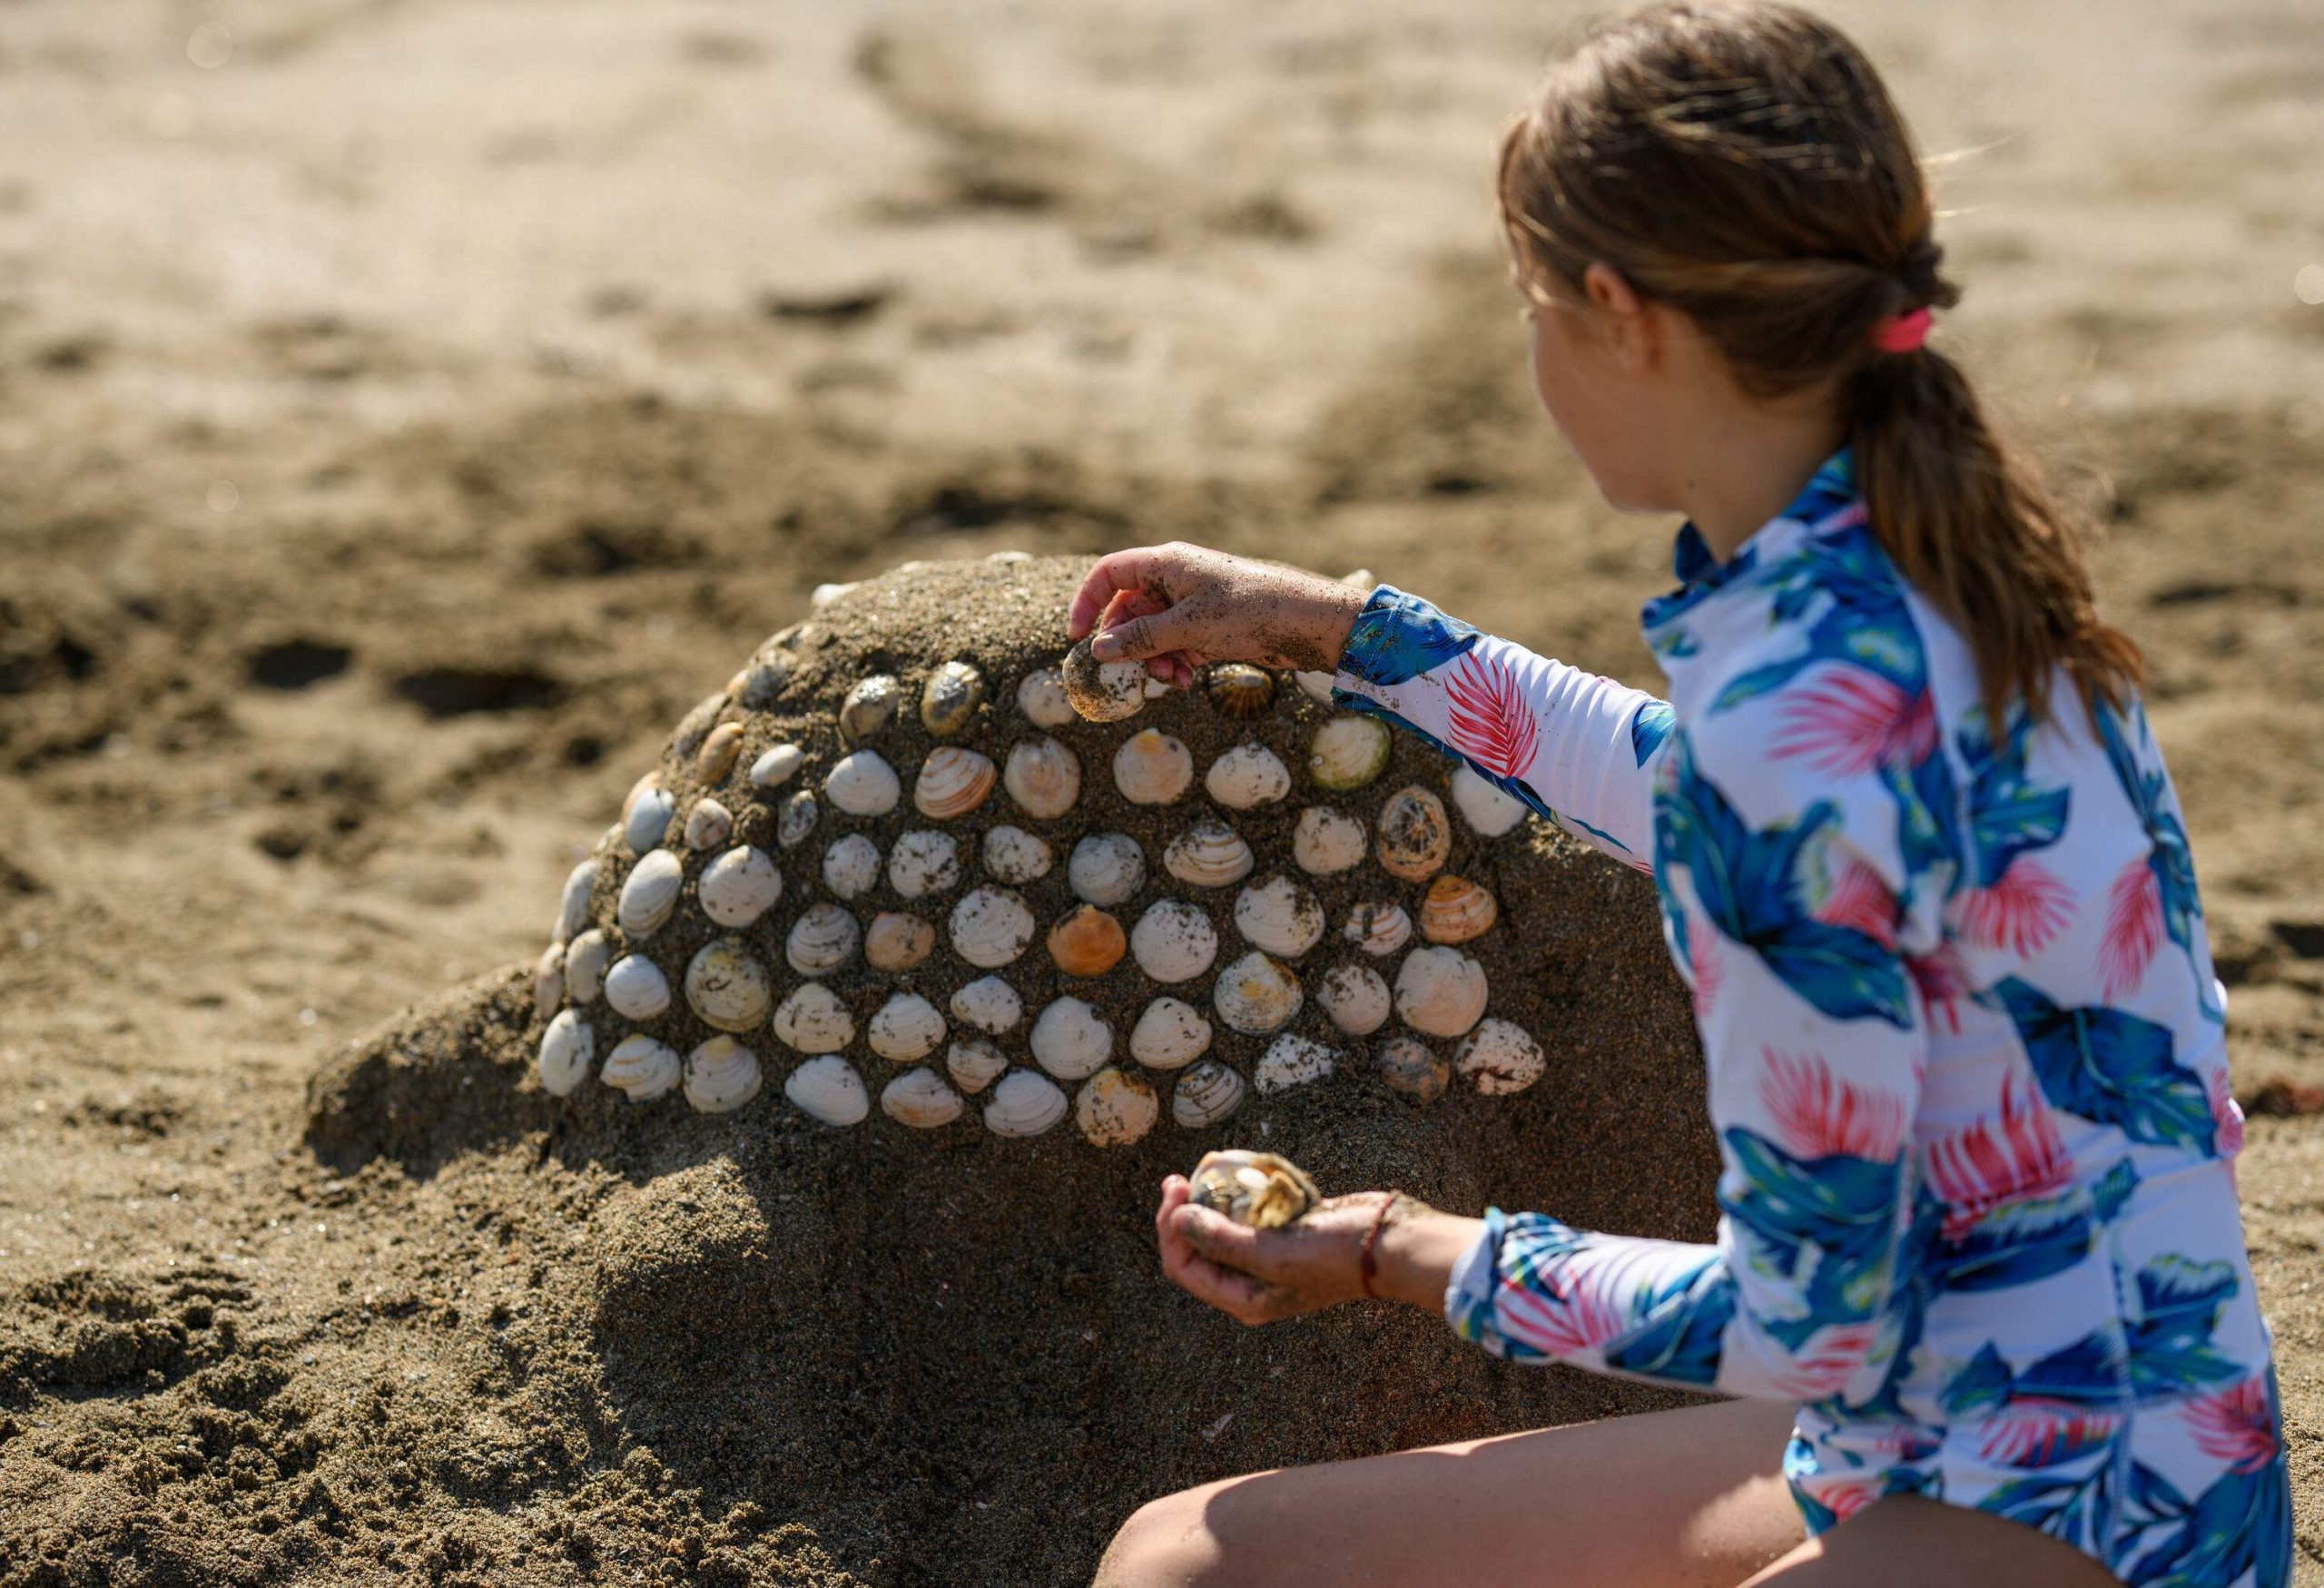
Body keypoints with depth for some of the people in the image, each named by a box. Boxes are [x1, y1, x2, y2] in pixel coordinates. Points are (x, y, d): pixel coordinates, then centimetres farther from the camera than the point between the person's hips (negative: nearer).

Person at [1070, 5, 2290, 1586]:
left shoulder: (1807, 724, -27)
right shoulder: (1920, 569, 1)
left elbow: (1812, 1328, -19)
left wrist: (1413, 1256, -6)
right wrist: (1343, 628, 29)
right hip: (1913, 1436, 9)